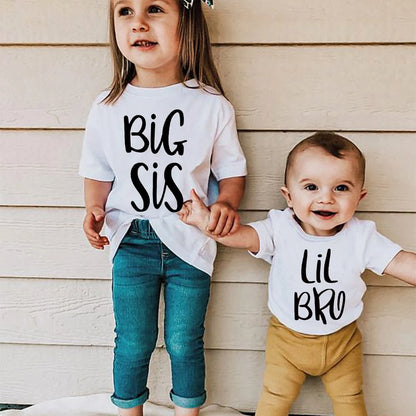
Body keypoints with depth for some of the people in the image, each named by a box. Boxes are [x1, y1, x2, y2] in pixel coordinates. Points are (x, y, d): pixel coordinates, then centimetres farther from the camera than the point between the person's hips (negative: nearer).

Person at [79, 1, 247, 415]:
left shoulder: (211, 105, -7)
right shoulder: (107, 107, -3)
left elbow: (232, 170, 3)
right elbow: (98, 172, 9)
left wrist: (226, 203, -17)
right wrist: (94, 209, -9)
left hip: (189, 242, -1)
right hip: (131, 242, 1)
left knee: (184, 342, 12)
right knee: (133, 343, 12)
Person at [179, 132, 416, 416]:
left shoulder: (362, 237, -16)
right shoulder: (280, 229, -20)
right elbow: (242, 236, -32)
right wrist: (206, 221, -52)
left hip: (342, 341, 1)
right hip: (287, 339, -1)